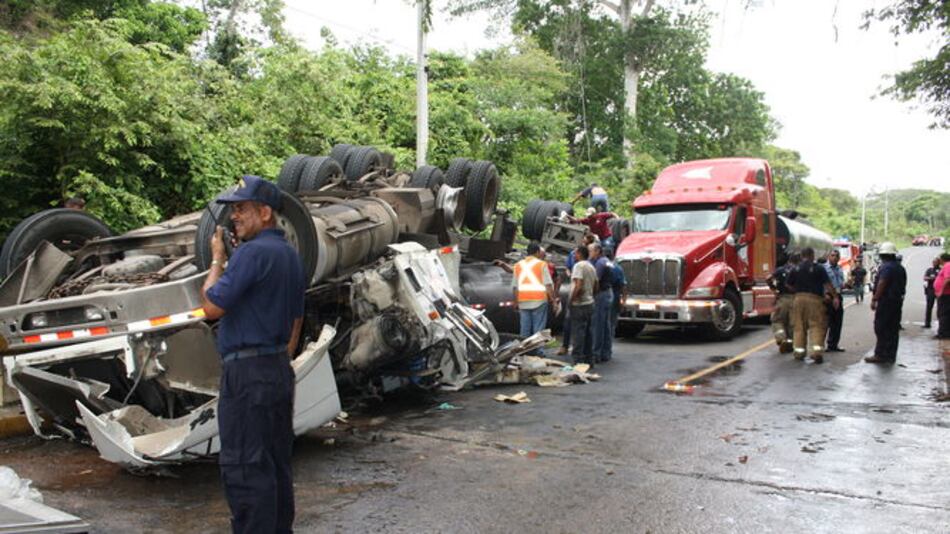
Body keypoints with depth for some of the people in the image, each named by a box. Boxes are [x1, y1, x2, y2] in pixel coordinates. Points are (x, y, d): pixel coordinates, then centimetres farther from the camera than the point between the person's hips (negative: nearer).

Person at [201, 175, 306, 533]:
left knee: (244, 467, -3)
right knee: (277, 463, 16)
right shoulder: (290, 255, 15)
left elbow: (212, 306, -16)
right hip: (280, 370, 10)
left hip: (247, 373, -10)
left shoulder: (252, 252, -16)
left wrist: (217, 261, -2)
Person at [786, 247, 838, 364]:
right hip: (815, 298, -3)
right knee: (817, 326, -1)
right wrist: (835, 297, -1)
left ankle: (799, 352, 12)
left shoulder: (796, 269, 7)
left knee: (799, 326, 10)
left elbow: (788, 284, 10)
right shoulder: (819, 268, -4)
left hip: (799, 298, 3)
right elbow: (827, 284, -7)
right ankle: (816, 351, -12)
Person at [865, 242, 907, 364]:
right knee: (893, 329, 10)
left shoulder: (886, 267, -14)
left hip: (885, 301, -9)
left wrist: (874, 299, -21)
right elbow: (903, 285, 19)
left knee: (881, 329, -5)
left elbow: (881, 284, -22)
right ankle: (891, 356, 14)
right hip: (898, 301, 9)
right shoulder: (900, 268, 14)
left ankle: (880, 355, -4)